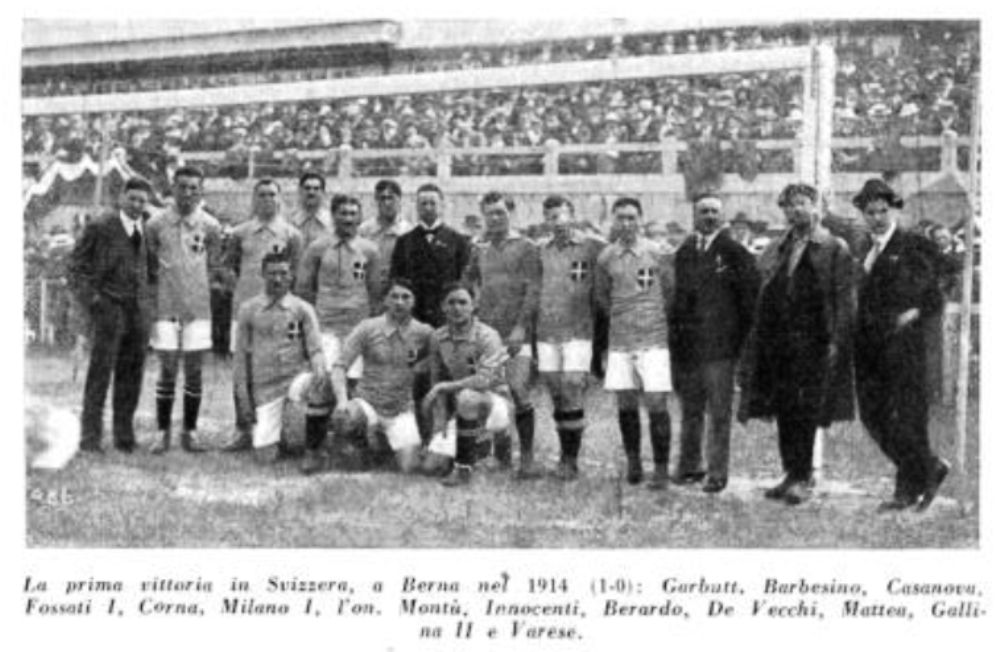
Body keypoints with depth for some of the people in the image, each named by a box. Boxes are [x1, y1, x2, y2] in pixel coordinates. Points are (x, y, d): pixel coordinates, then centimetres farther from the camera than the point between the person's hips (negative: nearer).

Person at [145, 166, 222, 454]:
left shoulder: (209, 226, 1)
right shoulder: (156, 224, -1)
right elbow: (149, 261, 11)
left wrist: (195, 284, 6)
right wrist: (166, 280, 4)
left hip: (198, 306, 1)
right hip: (166, 306, -1)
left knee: (194, 370, 3)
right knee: (168, 370, 0)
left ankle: (190, 432, 12)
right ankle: (163, 433, 8)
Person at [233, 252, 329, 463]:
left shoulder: (302, 309, 3)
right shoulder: (248, 310, 4)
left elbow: (315, 349, -5)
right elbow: (241, 355, 7)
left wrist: (319, 370, -28)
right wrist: (243, 397, 2)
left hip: (297, 375, 0)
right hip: (265, 385, 1)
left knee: (323, 386, -37)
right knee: (267, 456, -9)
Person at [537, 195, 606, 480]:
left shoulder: (593, 248, -2)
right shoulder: (540, 251, 12)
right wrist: (530, 329, 16)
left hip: (578, 332, -4)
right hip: (545, 333, 4)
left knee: (572, 394, -9)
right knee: (557, 397, 7)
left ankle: (571, 459, -2)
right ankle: (565, 454, 17)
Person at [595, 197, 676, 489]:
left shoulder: (660, 254, -3)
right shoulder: (606, 258, 5)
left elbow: (673, 294, 6)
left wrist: (654, 318, 11)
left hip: (653, 340, -3)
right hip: (620, 341, 3)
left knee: (656, 403, -6)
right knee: (625, 403, 6)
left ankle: (661, 469, 1)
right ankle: (632, 461, 21)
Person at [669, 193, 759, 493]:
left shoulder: (734, 252, -3)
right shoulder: (685, 252, 13)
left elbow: (752, 294, -4)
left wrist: (743, 333, -5)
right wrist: (675, 331, 13)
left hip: (720, 344, -5)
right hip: (688, 343, 5)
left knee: (719, 412, -2)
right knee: (690, 409, 13)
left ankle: (717, 472, 3)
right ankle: (690, 466, 23)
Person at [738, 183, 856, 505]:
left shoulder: (834, 249, 0)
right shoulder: (776, 249, 16)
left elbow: (844, 300, -5)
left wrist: (836, 342, -13)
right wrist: (760, 339, 8)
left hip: (812, 341, -5)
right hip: (777, 340, 5)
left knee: (806, 412, -6)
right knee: (784, 411, 7)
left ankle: (803, 479, 1)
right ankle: (792, 473, 16)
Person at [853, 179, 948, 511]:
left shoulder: (916, 246, -2)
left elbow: (934, 299, -1)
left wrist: (915, 313, -18)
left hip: (903, 344, -6)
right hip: (869, 346, 6)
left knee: (906, 418, -3)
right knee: (873, 415, 6)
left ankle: (909, 489, 12)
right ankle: (931, 468, 23)